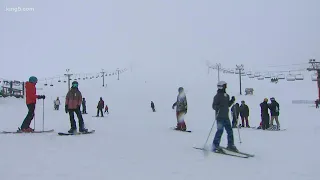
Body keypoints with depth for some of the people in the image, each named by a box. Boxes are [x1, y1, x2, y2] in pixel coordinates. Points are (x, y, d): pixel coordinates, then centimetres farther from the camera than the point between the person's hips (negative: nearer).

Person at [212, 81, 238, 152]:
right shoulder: (217, 96, -8)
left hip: (226, 116, 8)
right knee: (220, 130, -11)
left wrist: (232, 100, 7)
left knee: (230, 130, 7)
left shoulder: (227, 95, 15)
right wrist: (219, 106, -30)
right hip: (220, 117, -8)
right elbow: (214, 106, -11)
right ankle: (215, 146, -2)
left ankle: (230, 145, 19)